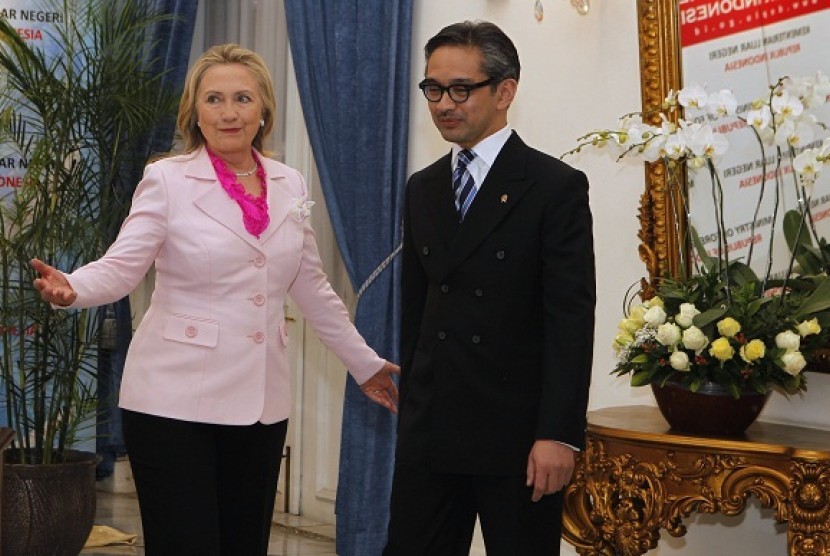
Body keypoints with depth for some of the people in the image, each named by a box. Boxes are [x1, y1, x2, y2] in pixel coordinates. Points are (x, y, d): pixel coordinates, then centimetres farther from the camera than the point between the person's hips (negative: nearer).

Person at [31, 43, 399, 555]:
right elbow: (122, 266, -13)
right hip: (176, 400, -4)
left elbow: (312, 288, 16)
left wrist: (365, 364, 20)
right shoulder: (167, 179, -5)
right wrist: (70, 288, -34)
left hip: (261, 403, 5)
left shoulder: (290, 185, 8)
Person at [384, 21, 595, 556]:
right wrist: (411, 408, 14)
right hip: (429, 432, 5)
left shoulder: (557, 186, -6)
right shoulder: (422, 189, 13)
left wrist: (559, 433, -18)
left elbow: (571, 318, -12)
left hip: (517, 436, -5)